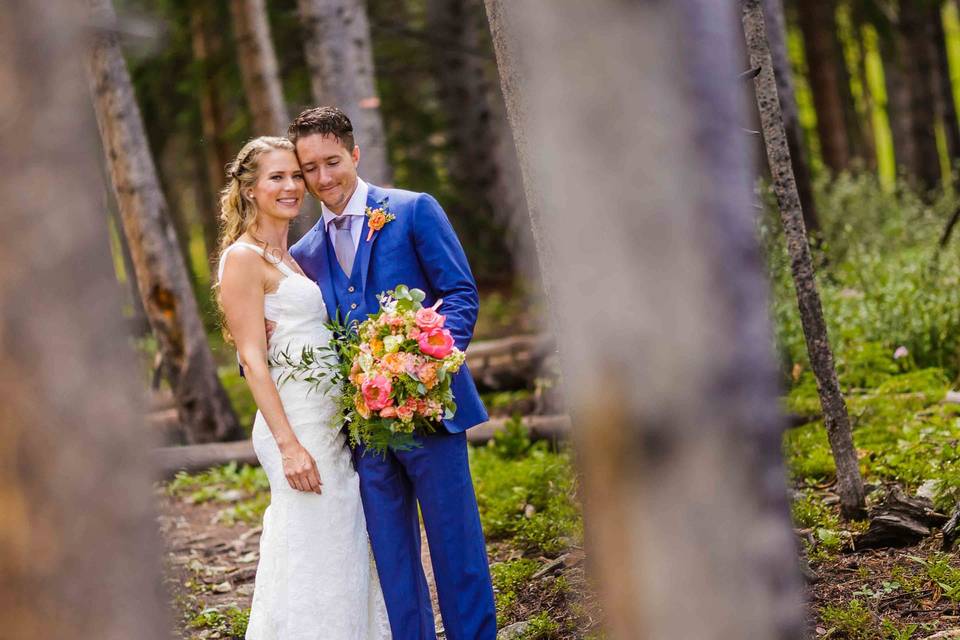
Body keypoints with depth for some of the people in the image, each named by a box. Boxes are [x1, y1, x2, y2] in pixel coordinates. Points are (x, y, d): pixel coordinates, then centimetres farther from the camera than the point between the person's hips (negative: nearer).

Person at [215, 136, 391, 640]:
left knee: (345, 555, 12)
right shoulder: (244, 258, -9)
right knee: (312, 565, -4)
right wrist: (289, 444, -21)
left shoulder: (290, 257, 17)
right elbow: (253, 360, -15)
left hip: (333, 423, 9)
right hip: (299, 427, -9)